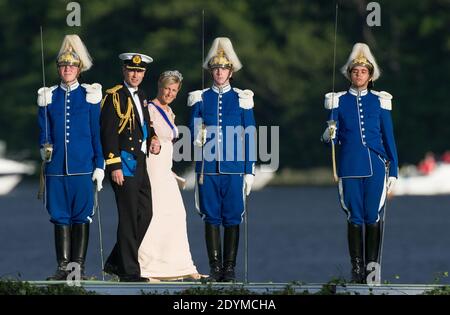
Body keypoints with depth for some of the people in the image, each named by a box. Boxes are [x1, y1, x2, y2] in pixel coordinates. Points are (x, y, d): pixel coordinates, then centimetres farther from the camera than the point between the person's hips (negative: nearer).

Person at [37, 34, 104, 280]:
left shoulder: (89, 96, 3)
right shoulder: (48, 97, 9)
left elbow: (97, 133, 3)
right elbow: (44, 133, 15)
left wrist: (99, 166, -1)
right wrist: (45, 148, -3)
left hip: (83, 166, -2)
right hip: (56, 167, 2)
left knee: (82, 215, -1)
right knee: (60, 216, 3)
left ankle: (79, 266, 4)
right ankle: (63, 266, 7)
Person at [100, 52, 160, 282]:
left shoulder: (141, 97, 16)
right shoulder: (114, 97, -9)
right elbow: (108, 133, -14)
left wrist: (153, 141, 6)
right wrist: (114, 166, -20)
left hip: (140, 164, 9)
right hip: (123, 163, -9)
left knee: (145, 214, 10)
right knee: (129, 217, -5)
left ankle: (115, 263, 18)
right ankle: (129, 271, 0)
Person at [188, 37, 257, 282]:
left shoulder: (242, 99, 6)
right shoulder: (200, 99, 8)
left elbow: (250, 138, 6)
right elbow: (194, 133, 12)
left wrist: (249, 171, 2)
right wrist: (197, 138, -10)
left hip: (233, 168, -1)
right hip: (208, 168, 1)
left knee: (232, 218, 0)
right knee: (211, 218, 1)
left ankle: (230, 268, 5)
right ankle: (215, 267, 6)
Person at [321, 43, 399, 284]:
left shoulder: (379, 101, 6)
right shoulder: (339, 101, 6)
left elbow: (389, 138, 9)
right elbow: (334, 138, 5)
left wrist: (393, 172, 6)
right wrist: (329, 136, -20)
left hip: (376, 168, 0)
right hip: (350, 169, 0)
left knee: (373, 217, -2)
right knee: (354, 218, 2)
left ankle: (372, 266, 4)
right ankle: (357, 268, 8)